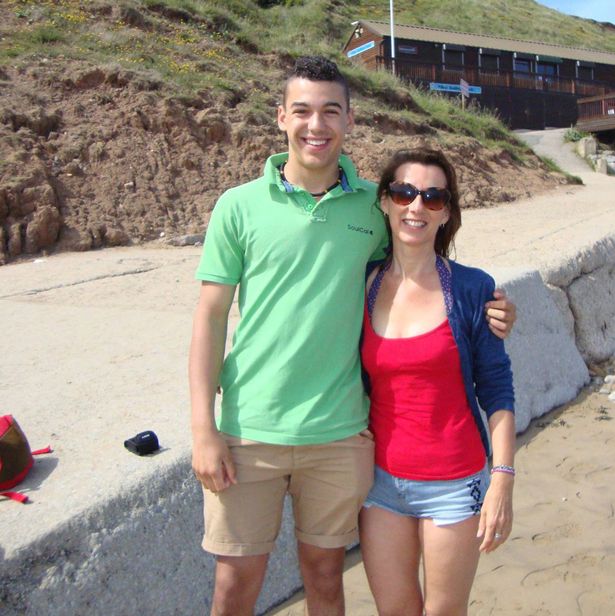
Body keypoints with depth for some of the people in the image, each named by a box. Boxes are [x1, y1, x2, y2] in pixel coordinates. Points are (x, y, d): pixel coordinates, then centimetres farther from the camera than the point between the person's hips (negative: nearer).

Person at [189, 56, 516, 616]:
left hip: (338, 429, 2)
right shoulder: (240, 206, -3)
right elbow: (210, 319, -2)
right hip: (250, 429, -1)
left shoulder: (373, 204, 2)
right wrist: (203, 431, -7)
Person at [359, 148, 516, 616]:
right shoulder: (362, 287, -2)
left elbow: (496, 390, -5)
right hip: (382, 479, 3)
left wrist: (502, 481, -10)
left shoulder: (471, 289, -9)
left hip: (453, 483, -2)